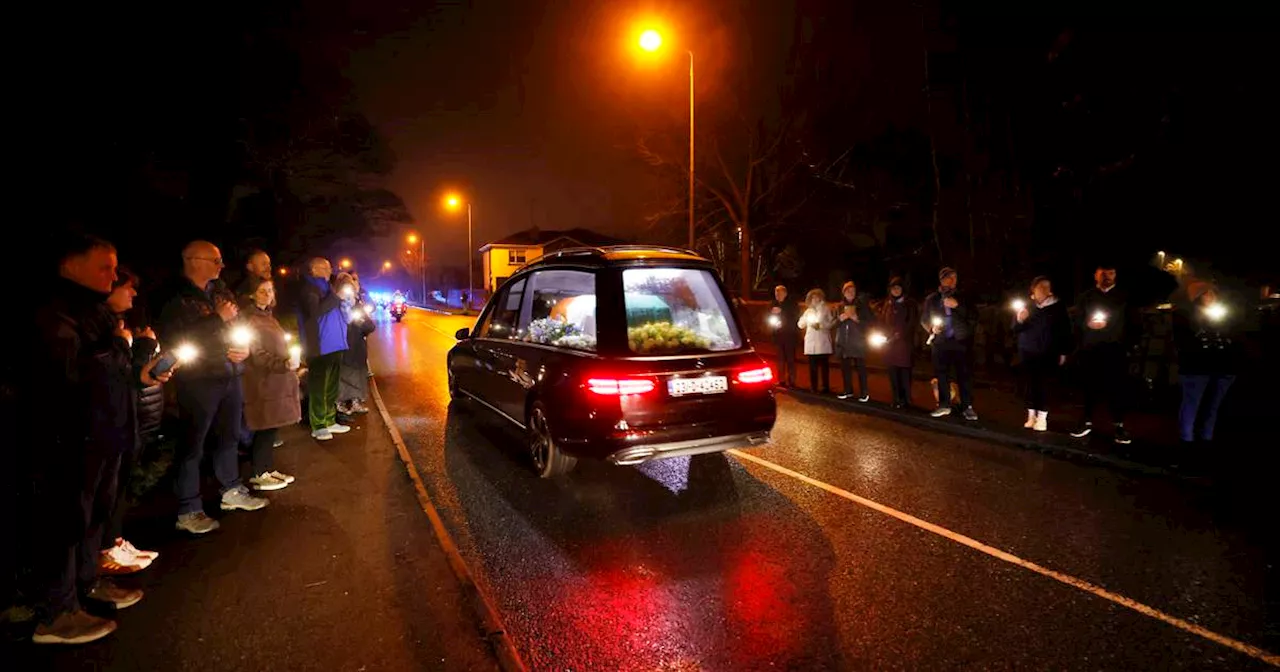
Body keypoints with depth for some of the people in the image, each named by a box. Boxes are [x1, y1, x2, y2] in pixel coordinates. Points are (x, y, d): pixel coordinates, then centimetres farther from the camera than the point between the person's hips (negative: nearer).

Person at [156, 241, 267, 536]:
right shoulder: (176, 298, -11)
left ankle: (232, 491, 32)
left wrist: (245, 348, -1)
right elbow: (176, 340, -21)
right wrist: (218, 318, -19)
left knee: (229, 436, 18)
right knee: (192, 445, 1)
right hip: (198, 381, -7)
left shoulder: (218, 291, 11)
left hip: (230, 376, 7)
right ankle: (188, 511, 9)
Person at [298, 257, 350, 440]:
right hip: (319, 347, -9)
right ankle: (318, 426, 5)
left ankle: (330, 421, 24)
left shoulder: (327, 288, 17)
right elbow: (316, 311, -26)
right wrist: (337, 296, -20)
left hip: (335, 345, 9)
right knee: (318, 388, -2)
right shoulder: (309, 289, -9)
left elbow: (338, 313, 22)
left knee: (332, 387, 15)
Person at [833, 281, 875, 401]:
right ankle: (848, 391, 18)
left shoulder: (863, 306, 3)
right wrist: (840, 319, -6)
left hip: (858, 341, -4)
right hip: (843, 342, 4)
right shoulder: (839, 307, 13)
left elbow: (871, 322, -1)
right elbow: (834, 323, 14)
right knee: (845, 367, 5)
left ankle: (864, 393, 1)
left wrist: (857, 319, -14)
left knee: (860, 367, -7)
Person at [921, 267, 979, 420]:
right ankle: (944, 405, 14)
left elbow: (973, 316, -1)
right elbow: (923, 319, 15)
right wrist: (931, 328, -5)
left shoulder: (961, 298, 9)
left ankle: (968, 407, 1)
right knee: (941, 374, 4)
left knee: (964, 374, -4)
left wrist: (957, 306, -14)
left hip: (960, 341, -1)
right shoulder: (931, 299, 10)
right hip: (940, 342, 1)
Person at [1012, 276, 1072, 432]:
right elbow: (1015, 329, 6)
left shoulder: (1058, 307, 1)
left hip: (1048, 353, -2)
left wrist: (1063, 352, 2)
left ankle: (1042, 417, 2)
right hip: (1027, 351, 2)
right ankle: (1031, 415, 11)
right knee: (1030, 383, 1)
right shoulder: (1026, 306, 6)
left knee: (1042, 383, -6)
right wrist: (1019, 320, -15)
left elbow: (1065, 330, 3)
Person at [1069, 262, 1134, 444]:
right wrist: (1088, 324, -14)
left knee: (1117, 388, -2)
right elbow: (1077, 321, 7)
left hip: (1116, 350, -1)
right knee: (1090, 386, 7)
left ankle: (1119, 426, 3)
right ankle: (1087, 422, 15)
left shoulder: (1124, 297, 10)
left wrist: (1129, 345, -3)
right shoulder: (1085, 297, 11)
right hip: (1090, 349, 1)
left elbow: (1130, 323, 6)